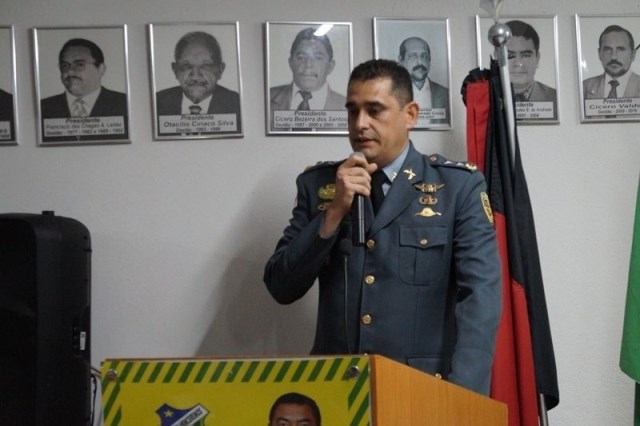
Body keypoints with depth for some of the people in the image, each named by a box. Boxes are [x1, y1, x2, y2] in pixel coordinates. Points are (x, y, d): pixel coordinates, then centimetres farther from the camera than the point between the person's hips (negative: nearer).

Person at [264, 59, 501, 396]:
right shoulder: (317, 184, 9)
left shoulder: (460, 186, 2)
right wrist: (334, 212, -7)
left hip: (425, 385, -1)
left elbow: (480, 293, -7)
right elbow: (281, 288, 5)